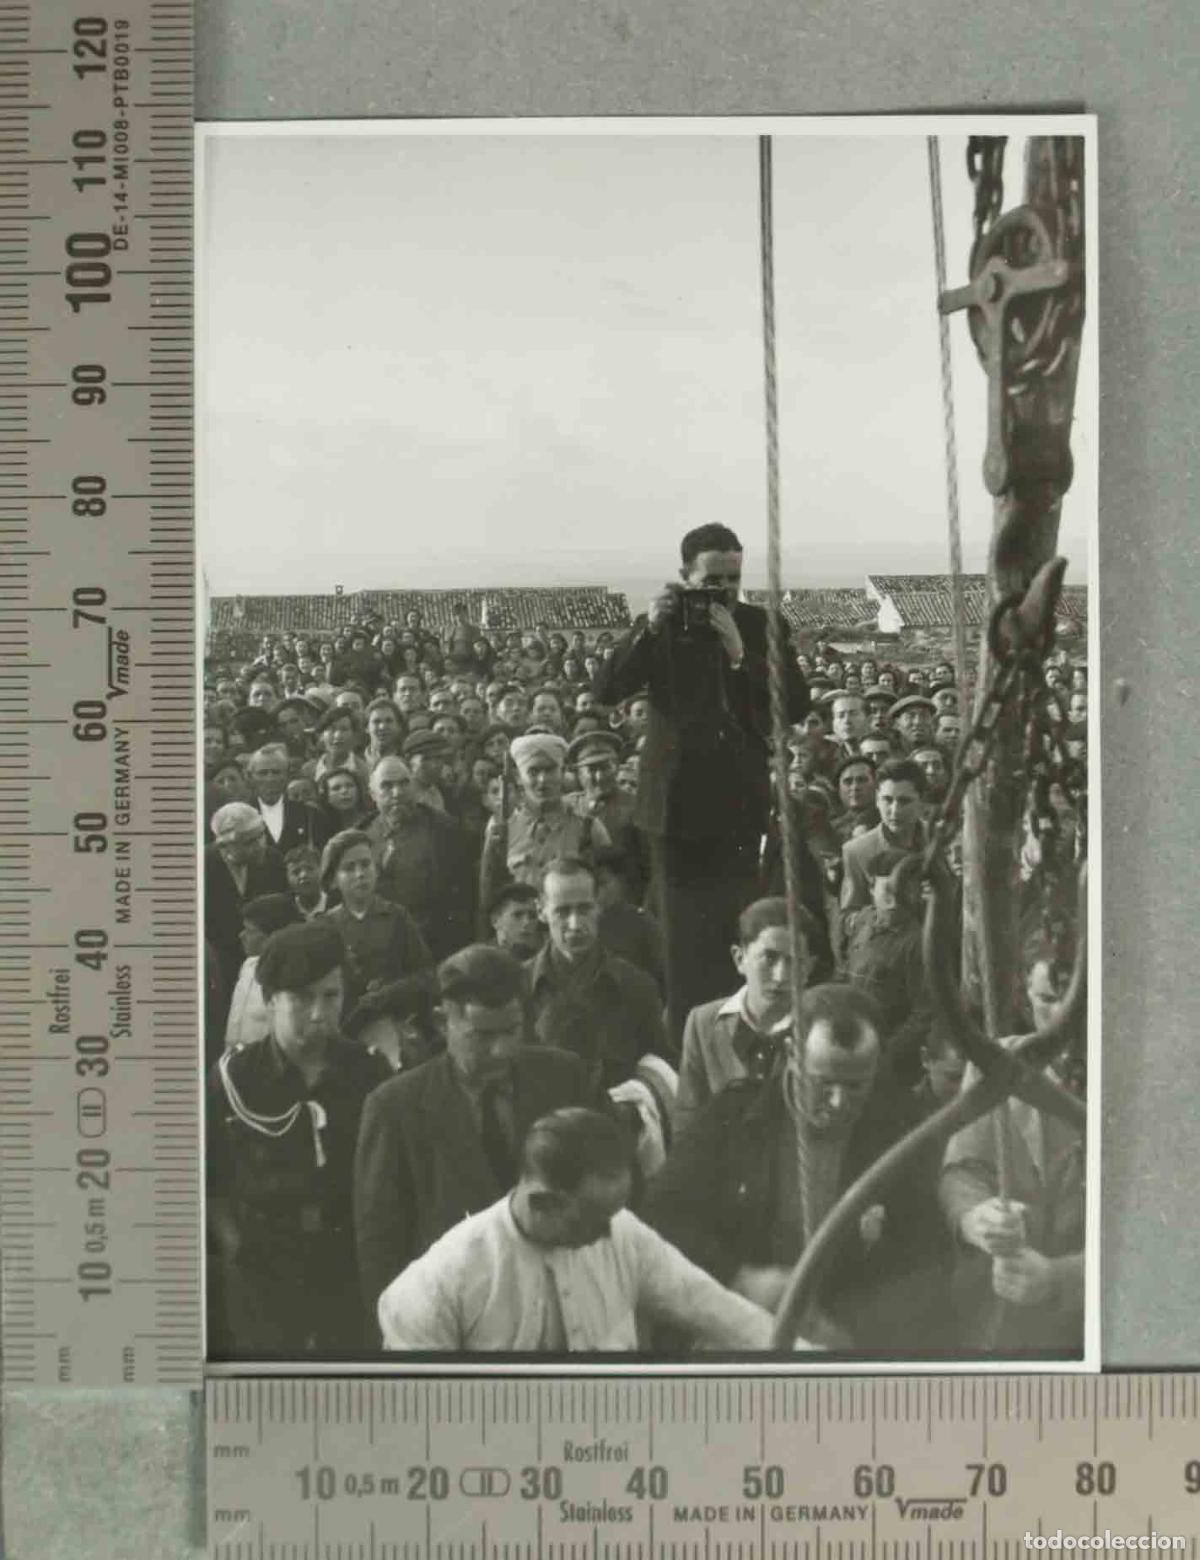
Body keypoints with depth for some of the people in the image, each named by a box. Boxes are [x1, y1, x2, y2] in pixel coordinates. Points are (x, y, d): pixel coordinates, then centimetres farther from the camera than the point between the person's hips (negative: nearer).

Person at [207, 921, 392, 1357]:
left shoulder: (370, 1073, -1)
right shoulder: (232, 1078, -3)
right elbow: (212, 1184, 4)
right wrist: (237, 1248, -5)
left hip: (355, 1274, 1)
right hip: (261, 1280, 0)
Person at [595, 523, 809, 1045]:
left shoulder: (763, 627, 3)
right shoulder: (660, 626, 3)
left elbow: (797, 706, -8)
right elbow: (605, 690, -8)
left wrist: (738, 651, -17)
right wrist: (650, 628, -18)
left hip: (740, 804, 0)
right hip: (677, 802, 0)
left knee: (738, 937, 0)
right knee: (683, 939, 4)